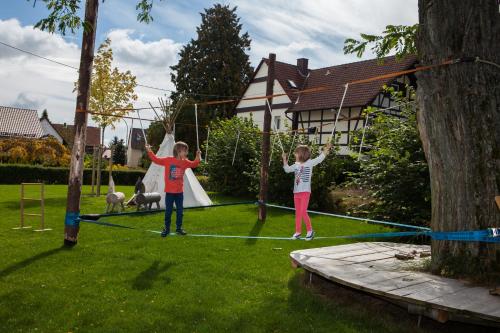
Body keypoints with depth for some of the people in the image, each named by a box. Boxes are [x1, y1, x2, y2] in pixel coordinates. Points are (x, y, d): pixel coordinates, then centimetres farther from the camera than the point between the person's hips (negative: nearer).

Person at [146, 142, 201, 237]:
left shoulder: (185, 162, 3)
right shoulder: (168, 160, -9)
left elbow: (194, 164, 14)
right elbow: (156, 159, -6)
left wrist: (198, 157, -2)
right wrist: (149, 151, -15)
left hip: (180, 192, 4)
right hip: (169, 192, -4)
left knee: (180, 211, 10)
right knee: (168, 211, 6)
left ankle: (179, 228, 23)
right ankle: (167, 228, 18)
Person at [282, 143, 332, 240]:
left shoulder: (309, 163, -3)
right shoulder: (296, 165, 12)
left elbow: (319, 159, -13)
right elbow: (287, 169, 25)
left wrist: (325, 150, -24)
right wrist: (285, 160, 16)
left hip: (305, 192, -6)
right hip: (296, 192, 6)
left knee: (303, 212, -11)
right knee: (297, 213, 9)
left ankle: (310, 230, 7)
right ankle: (298, 232, 18)